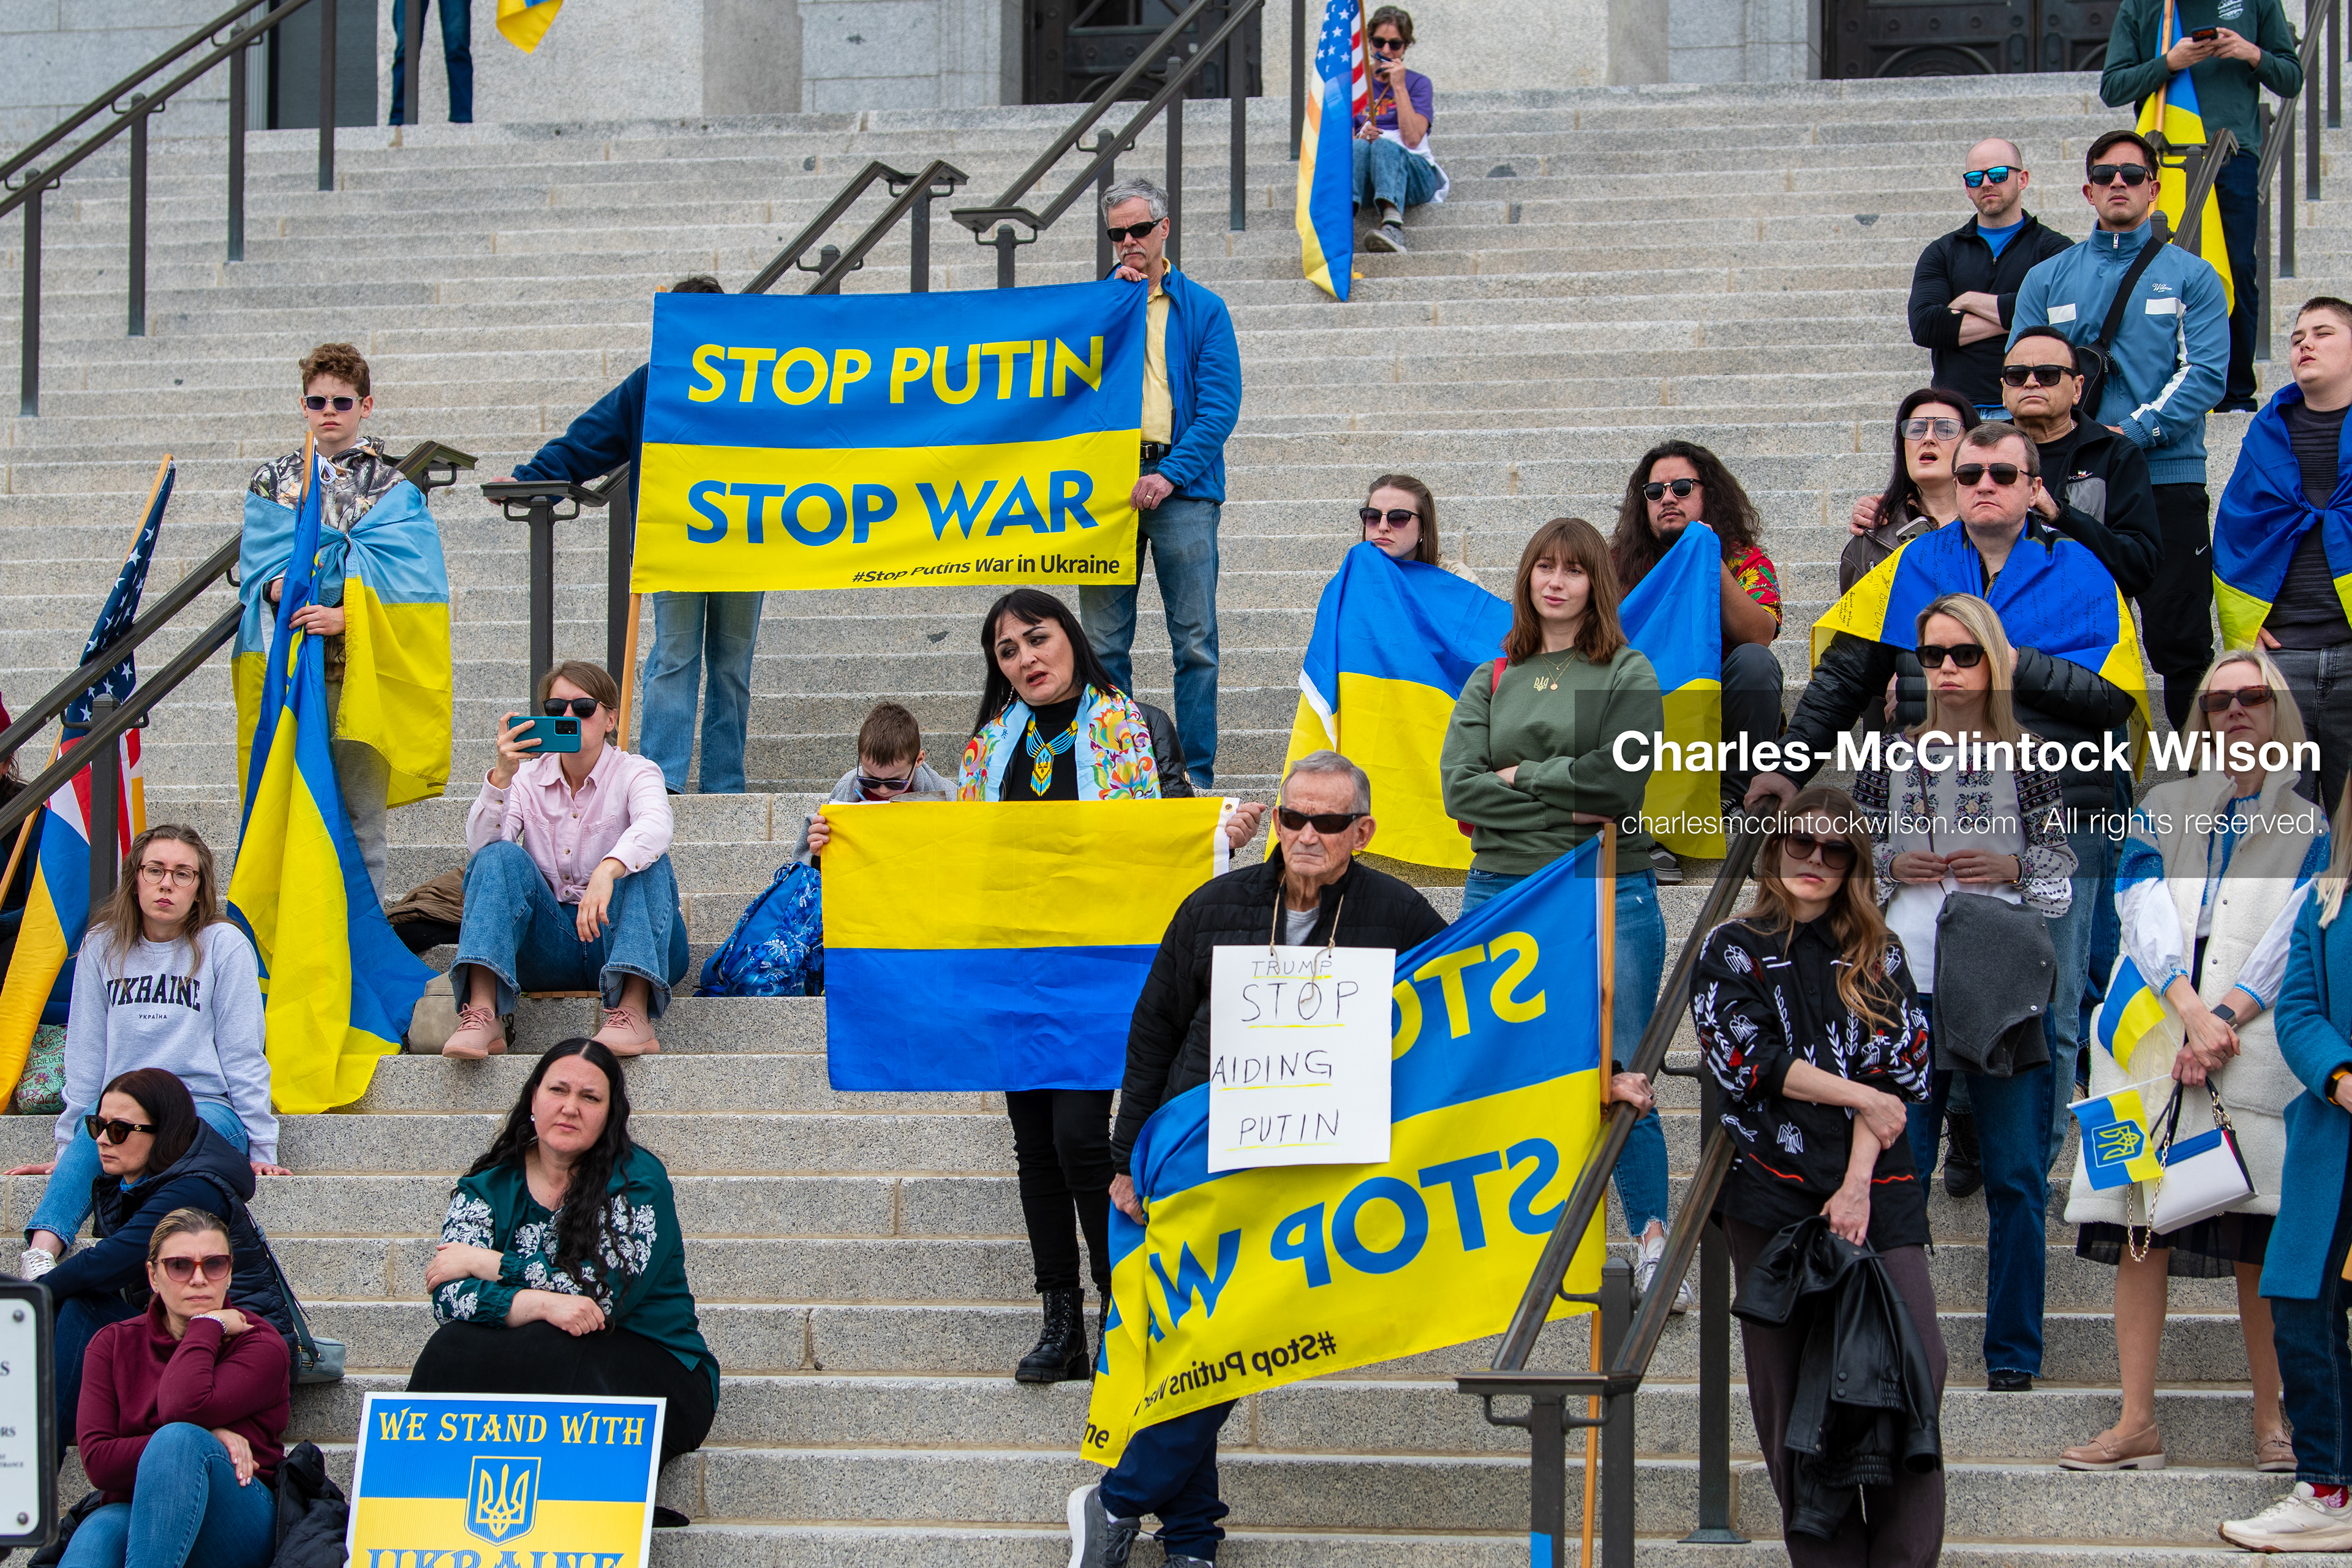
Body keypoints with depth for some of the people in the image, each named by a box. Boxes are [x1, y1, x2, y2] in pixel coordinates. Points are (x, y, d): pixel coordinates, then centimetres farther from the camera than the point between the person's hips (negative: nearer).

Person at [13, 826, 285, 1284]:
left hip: (209, 1108, -2)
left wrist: (262, 1151, -3)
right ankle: (42, 1250, -54)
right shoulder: (101, 948, 10)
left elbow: (242, 1056, 0)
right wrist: (67, 1149, 6)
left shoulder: (224, 946, 1)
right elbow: (85, 1057, 11)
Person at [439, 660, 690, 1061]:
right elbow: (480, 848, -9)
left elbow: (655, 825, -26)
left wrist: (608, 871, -47)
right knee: (500, 858, -20)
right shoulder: (529, 778, 8)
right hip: (549, 947, 2)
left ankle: (634, 1012, -45)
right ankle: (481, 1016, -37)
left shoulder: (634, 773, -1)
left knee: (645, 860, -27)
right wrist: (501, 776, -24)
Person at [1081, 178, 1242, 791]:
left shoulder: (1203, 310, 8)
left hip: (1181, 486, -2)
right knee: (1104, 644, 2)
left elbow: (1219, 406, -1)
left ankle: (1196, 775, 1)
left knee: (1195, 643, -3)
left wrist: (1170, 475, -13)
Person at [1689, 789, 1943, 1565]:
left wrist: (1861, 1182, -7)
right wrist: (1859, 1095, -5)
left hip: (1877, 1190, 1)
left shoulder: (1876, 954, 14)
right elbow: (1748, 1060, -4)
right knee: (1794, 1386, -2)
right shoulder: (1733, 950, 9)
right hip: (1774, 1189, -1)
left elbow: (1901, 1071, 4)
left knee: (1915, 1365, -10)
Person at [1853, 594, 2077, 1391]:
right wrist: (1896, 866, -7)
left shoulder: (2029, 759, 7)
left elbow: (2063, 868, 8)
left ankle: (2013, 1354, 8)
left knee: (2016, 1177, 0)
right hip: (1908, 987, 1)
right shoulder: (1892, 755, 9)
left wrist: (2012, 867, -10)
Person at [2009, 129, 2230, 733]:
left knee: (2180, 637, -5)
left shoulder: (2190, 276, 7)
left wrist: (2132, 433, -16)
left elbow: (2205, 374, -4)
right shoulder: (2049, 279, 14)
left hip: (2167, 475, -2)